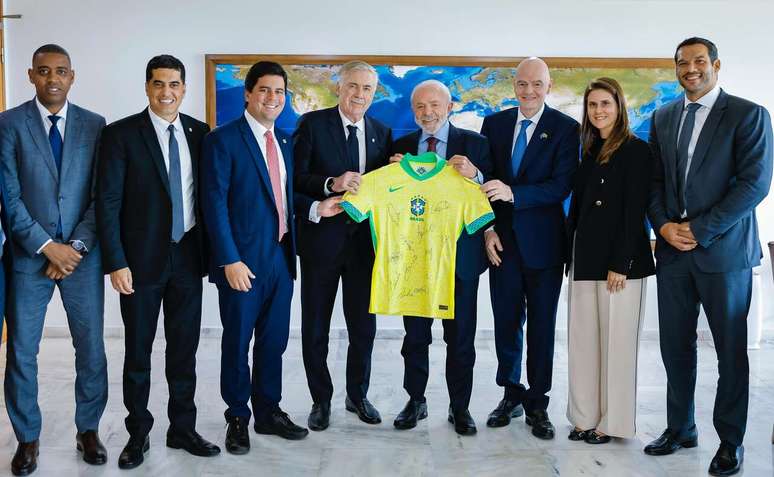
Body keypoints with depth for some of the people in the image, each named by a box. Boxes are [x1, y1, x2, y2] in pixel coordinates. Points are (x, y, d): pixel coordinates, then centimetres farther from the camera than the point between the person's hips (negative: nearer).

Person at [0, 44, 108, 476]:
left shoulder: (95, 125, 4)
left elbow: (101, 194, 1)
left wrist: (76, 246, -8)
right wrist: (47, 246, -11)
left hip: (83, 254, 1)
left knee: (92, 347, 7)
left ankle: (89, 429, 24)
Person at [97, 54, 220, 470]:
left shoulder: (199, 133, 4)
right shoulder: (121, 134, -6)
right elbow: (107, 202, -8)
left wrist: (211, 250, 4)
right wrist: (116, 262, -13)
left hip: (188, 256, 3)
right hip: (142, 259, -3)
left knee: (184, 348, 11)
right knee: (138, 351, 9)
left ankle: (183, 428, 25)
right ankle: (138, 433, 23)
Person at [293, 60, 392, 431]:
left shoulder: (381, 133, 9)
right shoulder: (312, 124, -4)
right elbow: (295, 178, -10)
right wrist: (331, 184, -25)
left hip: (364, 241, 3)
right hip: (321, 238, -3)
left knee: (364, 326, 11)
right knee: (315, 327, 8)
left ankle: (358, 395, 30)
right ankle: (321, 400, 25)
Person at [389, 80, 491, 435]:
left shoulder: (474, 143, 0)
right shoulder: (402, 146, 7)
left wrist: (475, 175, -23)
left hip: (460, 255, -2)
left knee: (460, 336, 7)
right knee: (415, 334, 11)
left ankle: (459, 407, 20)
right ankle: (416, 401, 26)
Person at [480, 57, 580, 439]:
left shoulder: (565, 128, -4)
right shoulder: (494, 124, 6)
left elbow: (562, 186, -14)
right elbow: (485, 181, 6)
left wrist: (513, 193, -26)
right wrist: (488, 229, -4)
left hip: (542, 242, -3)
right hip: (502, 239, 3)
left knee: (542, 326, 6)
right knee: (506, 322, 10)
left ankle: (537, 404, 19)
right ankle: (511, 395, 26)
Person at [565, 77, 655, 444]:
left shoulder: (636, 149, -6)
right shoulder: (590, 152, 15)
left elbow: (634, 211, -12)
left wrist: (621, 264, -17)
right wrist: (570, 255, 11)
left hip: (618, 260, -7)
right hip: (585, 257, 7)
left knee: (616, 341, 1)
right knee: (583, 340, 9)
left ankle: (612, 422, 12)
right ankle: (586, 417, 18)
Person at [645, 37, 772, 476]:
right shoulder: (663, 118, 12)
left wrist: (699, 230, -15)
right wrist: (664, 225, -5)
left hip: (723, 250, -4)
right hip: (673, 249, 4)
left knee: (731, 350, 5)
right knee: (676, 345, 9)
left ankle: (731, 441, 19)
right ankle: (680, 428, 24)